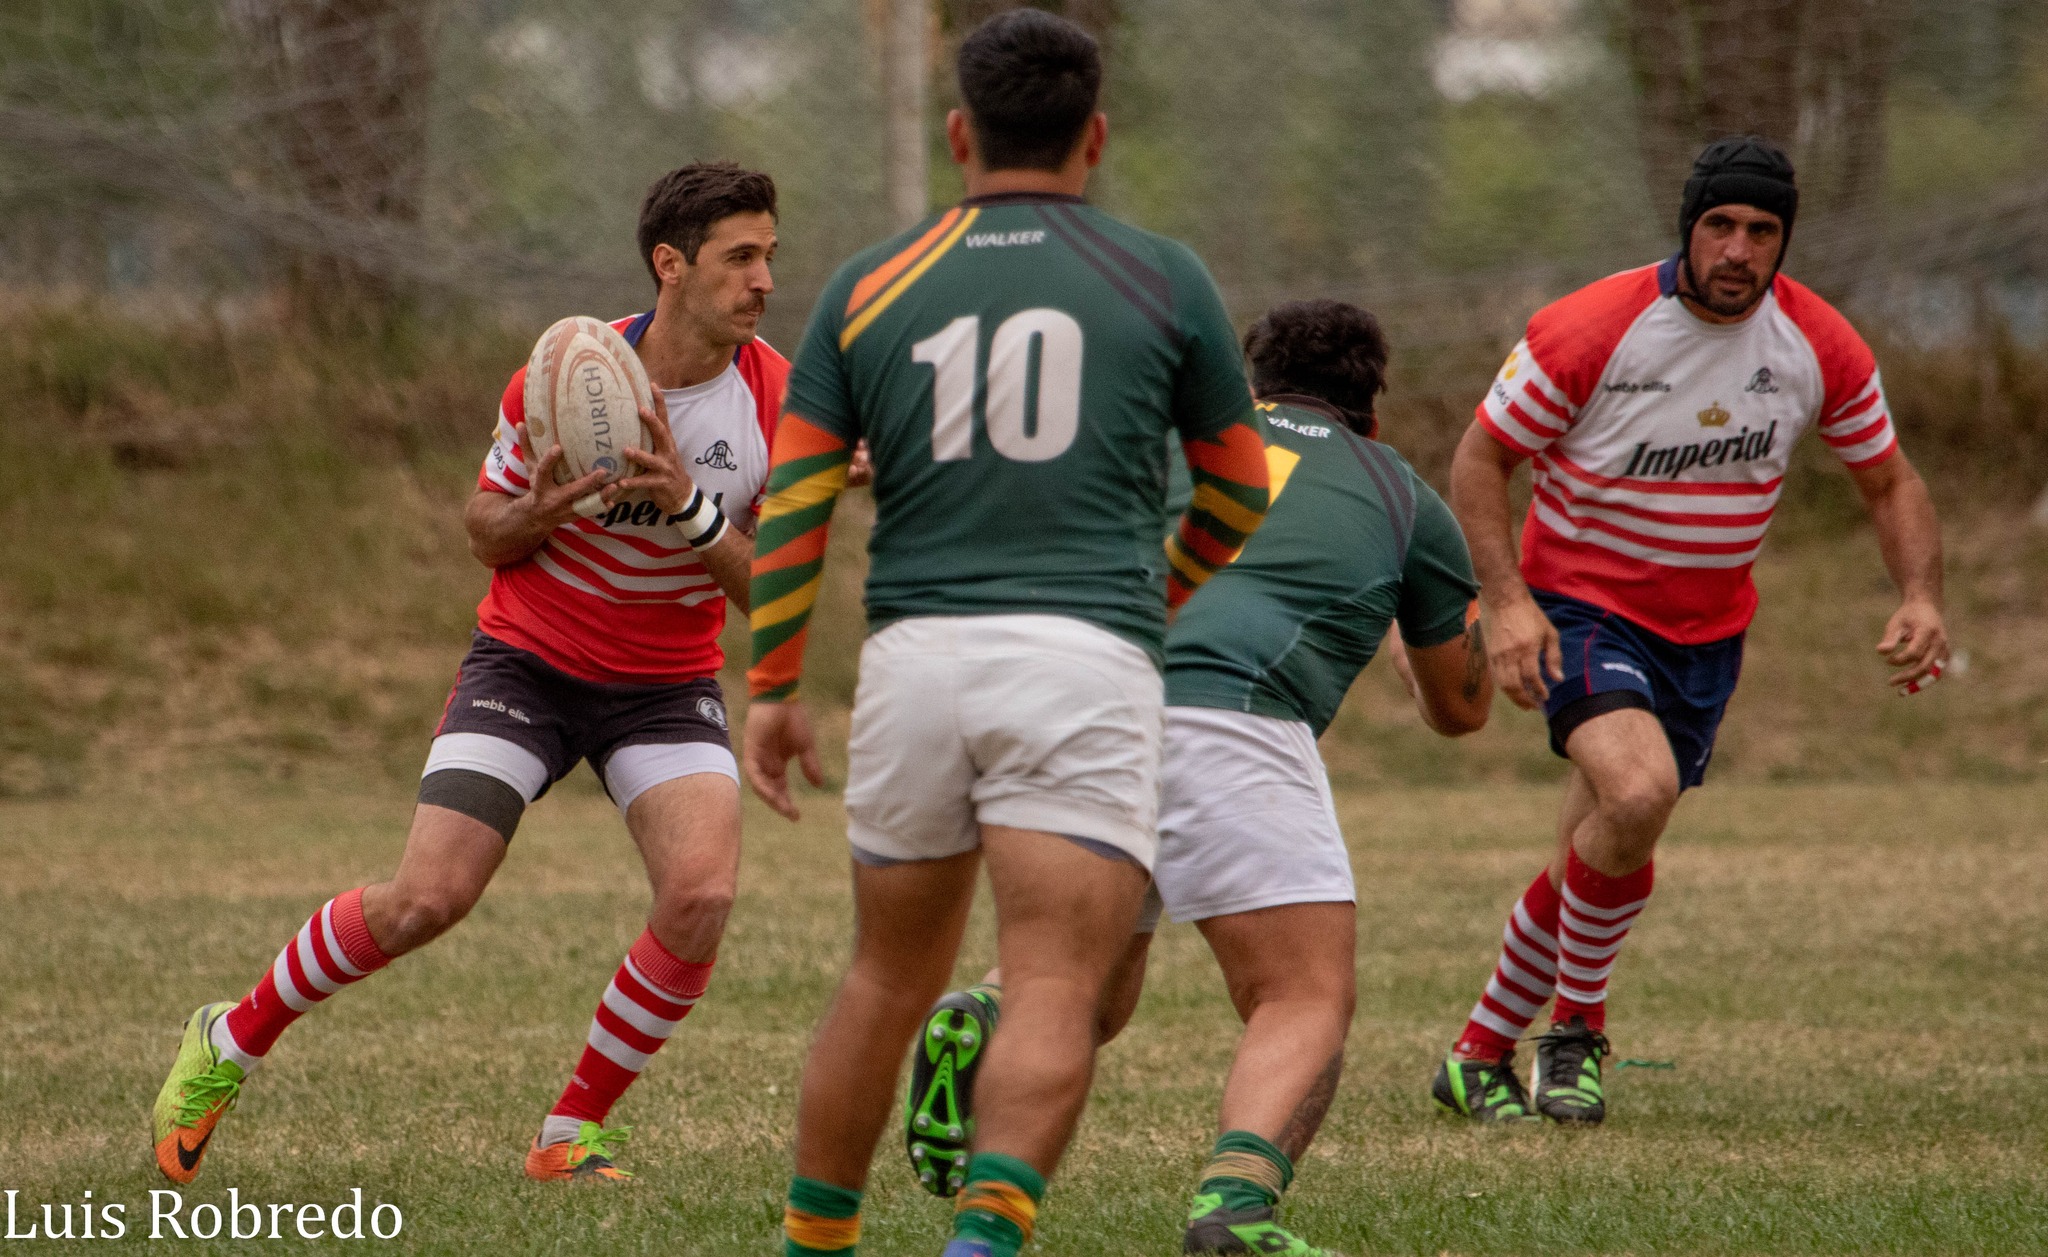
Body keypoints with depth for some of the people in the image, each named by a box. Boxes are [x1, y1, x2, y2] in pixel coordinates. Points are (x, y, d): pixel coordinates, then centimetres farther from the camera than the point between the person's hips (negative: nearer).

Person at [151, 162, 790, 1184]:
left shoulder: (775, 401, -12)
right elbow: (487, 534, -3)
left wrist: (690, 508, -27)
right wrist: (540, 509, -26)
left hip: (668, 682, 2)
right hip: (528, 664, -2)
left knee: (701, 890, -23)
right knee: (427, 898, -15)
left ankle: (572, 1134, -4)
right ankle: (229, 1044, 12)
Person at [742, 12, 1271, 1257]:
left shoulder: (873, 286, 12)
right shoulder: (1162, 279, 8)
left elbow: (791, 504, 9)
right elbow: (1240, 491, 18)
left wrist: (773, 688, 16)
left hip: (913, 657, 3)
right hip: (1083, 659, -3)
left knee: (888, 984, 20)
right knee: (1057, 996, -10)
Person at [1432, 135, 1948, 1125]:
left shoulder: (1821, 347, -7)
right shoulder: (1591, 329, -18)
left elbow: (1889, 482, 7)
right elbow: (1479, 459, -9)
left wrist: (1920, 598, -12)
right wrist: (1505, 601, -22)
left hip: (1707, 632, 5)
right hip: (1584, 606, -5)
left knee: (1601, 863, 8)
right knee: (1638, 792, -30)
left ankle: (1481, 1055, 28)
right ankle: (1577, 1028, -8)